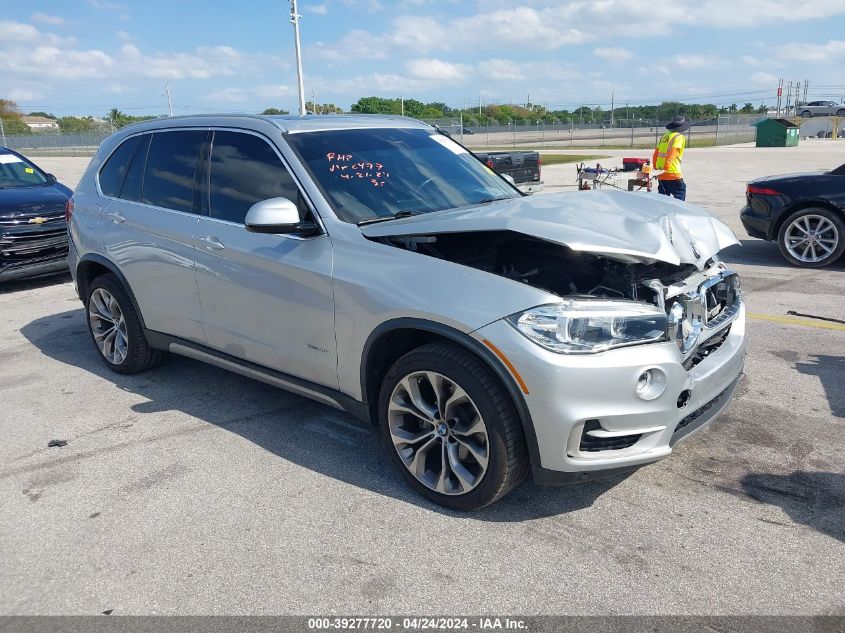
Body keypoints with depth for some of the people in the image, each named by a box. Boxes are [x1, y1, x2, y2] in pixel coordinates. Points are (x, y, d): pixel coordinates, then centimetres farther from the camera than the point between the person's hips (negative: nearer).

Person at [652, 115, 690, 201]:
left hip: (661, 175, 7)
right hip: (673, 174, -7)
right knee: (680, 196, 3)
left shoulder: (664, 137, 15)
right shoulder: (679, 137, -4)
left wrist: (656, 168, 18)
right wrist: (666, 167, -19)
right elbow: (672, 154, -16)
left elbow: (656, 154, 14)